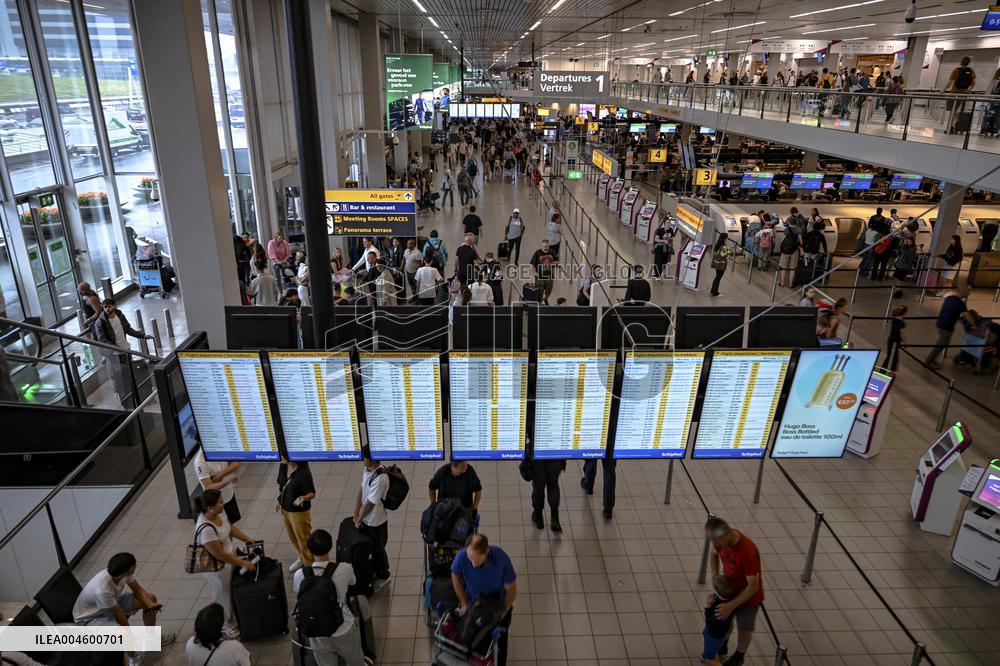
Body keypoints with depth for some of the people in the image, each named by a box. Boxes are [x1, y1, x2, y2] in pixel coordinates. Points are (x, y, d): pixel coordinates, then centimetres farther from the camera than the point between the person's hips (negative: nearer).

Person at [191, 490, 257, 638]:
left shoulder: (219, 512, -14)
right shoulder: (206, 529, -38)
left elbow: (230, 527, 6)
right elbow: (220, 555, -30)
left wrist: (246, 539, -3)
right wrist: (242, 563, -20)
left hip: (230, 556, 7)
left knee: (233, 590, 26)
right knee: (223, 596, 17)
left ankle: (233, 618, 50)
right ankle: (225, 626, 42)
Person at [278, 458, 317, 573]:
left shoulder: (304, 473, -29)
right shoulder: (283, 466, -9)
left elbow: (312, 493, -23)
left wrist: (303, 498, -42)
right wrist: (280, 499, 12)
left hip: (300, 512, -7)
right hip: (285, 509, 7)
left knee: (304, 540, 10)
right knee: (293, 537, 26)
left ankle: (309, 566, 31)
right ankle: (301, 557, 51)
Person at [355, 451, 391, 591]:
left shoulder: (380, 478, -34)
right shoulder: (368, 469, -7)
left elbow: (370, 503, -26)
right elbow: (361, 490, 0)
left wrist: (359, 519, -12)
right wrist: (356, 514, -2)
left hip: (376, 521, -7)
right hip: (367, 518, 7)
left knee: (378, 549, 14)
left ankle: (383, 577, 36)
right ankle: (375, 569, 48)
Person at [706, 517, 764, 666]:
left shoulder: (748, 551, -41)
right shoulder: (723, 537, -20)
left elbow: (753, 586, -32)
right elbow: (713, 554, 3)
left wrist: (731, 605, -31)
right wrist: (715, 575, -12)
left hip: (748, 596, -6)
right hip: (729, 589, 6)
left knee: (744, 628, 20)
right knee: (723, 619, 25)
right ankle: (722, 647, 52)